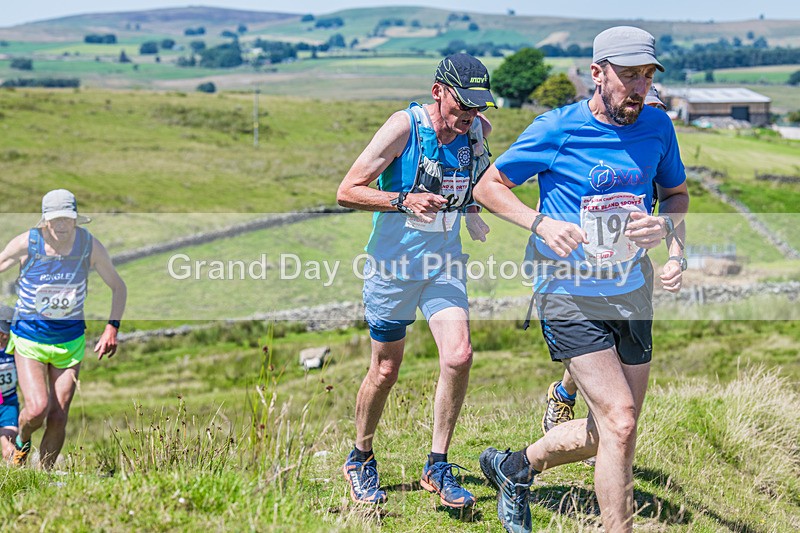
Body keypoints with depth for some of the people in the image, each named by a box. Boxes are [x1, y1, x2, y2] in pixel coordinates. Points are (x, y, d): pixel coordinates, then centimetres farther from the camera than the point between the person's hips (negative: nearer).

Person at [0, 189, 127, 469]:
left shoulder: (90, 246, -9)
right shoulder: (26, 244, -15)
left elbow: (118, 287, 4)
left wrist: (112, 328, -5)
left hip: (70, 340, 2)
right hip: (29, 338, -2)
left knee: (58, 417, 1)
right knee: (37, 408, -16)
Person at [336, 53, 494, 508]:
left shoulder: (478, 130, -2)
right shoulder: (404, 126, -17)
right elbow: (347, 191, -16)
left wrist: (469, 206, 7)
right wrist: (404, 200, -30)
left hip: (444, 261, 4)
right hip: (394, 262, -4)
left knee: (459, 356, -15)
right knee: (385, 371, 7)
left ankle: (437, 468, 1)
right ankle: (360, 461, 31)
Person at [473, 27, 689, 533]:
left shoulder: (657, 126, 2)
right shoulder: (557, 129, -10)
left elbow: (678, 193, 18)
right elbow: (488, 186, -2)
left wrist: (667, 227, -6)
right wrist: (541, 223, -19)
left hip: (631, 296, 6)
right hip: (570, 296, -6)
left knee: (609, 433, 11)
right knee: (620, 421, -17)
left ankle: (515, 467, 36)